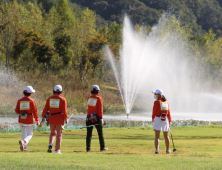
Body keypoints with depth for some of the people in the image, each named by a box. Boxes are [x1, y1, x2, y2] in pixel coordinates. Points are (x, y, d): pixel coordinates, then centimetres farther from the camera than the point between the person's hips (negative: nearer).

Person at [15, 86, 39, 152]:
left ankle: (24, 147, 9)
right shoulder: (32, 101, -9)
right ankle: (23, 141, -23)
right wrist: (37, 120, -1)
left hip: (21, 119, 3)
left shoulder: (20, 101, 0)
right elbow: (35, 111, -9)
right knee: (30, 134, 5)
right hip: (29, 120, -3)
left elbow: (16, 111, 2)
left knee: (24, 133, 17)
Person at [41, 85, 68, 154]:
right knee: (59, 134, 6)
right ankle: (57, 150, 5)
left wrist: (43, 117, 8)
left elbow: (46, 109, 2)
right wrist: (65, 118, -2)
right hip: (59, 119, -3)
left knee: (53, 133, 19)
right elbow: (64, 110, -10)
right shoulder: (62, 99, -7)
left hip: (51, 118, 3)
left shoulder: (49, 98, 2)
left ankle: (50, 144, -8)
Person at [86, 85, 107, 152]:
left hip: (89, 118, 3)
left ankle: (88, 148, -4)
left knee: (89, 134, 3)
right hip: (97, 118, -3)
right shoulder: (99, 98, -10)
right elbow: (100, 110, -13)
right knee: (100, 133, 11)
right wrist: (101, 119, -9)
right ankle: (102, 147, 19)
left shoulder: (89, 98, 5)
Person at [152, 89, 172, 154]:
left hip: (158, 119, -5)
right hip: (165, 120, 5)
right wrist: (170, 121, 8)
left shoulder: (157, 102, -12)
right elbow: (169, 112, 5)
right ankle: (168, 150, 27)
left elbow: (154, 111, -7)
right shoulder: (166, 102, 5)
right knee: (166, 136, 18)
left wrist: (153, 118, 12)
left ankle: (157, 150, -19)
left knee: (157, 136, -6)